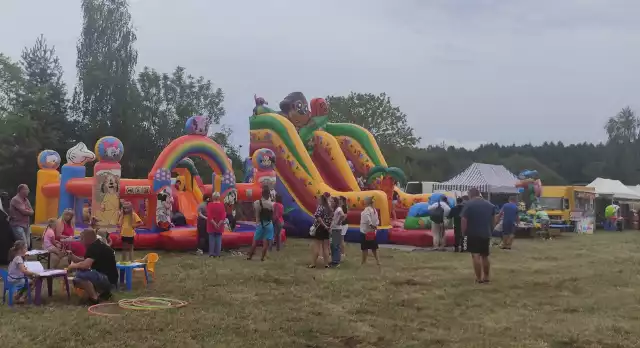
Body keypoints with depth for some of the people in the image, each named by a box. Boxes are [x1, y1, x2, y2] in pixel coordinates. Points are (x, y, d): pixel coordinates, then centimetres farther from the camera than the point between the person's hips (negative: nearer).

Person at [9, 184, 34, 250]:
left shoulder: (26, 200, 13)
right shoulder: (15, 200, -13)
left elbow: (31, 212, 9)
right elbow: (24, 211, -19)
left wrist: (26, 211, -11)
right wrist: (29, 211, 1)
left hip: (26, 225, 8)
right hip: (18, 225, -8)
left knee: (28, 245, 6)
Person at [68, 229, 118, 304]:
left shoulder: (95, 247, -18)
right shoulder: (97, 246, 12)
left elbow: (86, 265, -28)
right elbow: (85, 261, 15)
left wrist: (73, 266, -9)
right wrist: (72, 256, 3)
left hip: (109, 279, -10)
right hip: (104, 277, 10)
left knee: (80, 274, -24)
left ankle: (94, 298, -13)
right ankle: (103, 292, 13)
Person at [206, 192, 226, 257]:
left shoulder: (210, 204, -8)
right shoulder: (222, 205, -5)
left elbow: (209, 216, -12)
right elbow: (223, 216, -8)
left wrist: (214, 223, -10)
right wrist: (219, 223, -8)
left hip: (211, 225, -1)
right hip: (220, 226, 1)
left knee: (212, 239, 5)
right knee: (218, 239, 6)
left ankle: (211, 253, 3)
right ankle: (217, 254, 5)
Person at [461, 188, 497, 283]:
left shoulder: (468, 204, -6)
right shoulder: (489, 205, 11)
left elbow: (464, 220, -12)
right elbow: (493, 220, 15)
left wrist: (463, 233, -3)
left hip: (473, 234, -5)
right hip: (486, 234, 6)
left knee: (475, 256, -5)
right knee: (485, 256, 15)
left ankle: (479, 278, -6)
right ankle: (486, 277, 20)